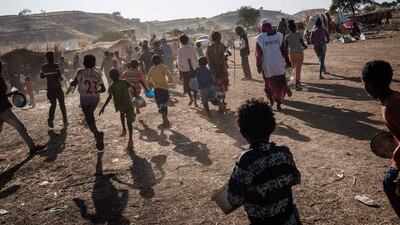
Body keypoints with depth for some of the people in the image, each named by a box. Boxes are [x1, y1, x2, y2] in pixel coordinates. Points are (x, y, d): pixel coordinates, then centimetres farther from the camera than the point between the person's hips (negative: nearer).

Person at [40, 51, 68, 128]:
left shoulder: (44, 67, 4)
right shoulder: (55, 66, -10)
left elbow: (41, 76, 11)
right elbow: (59, 75, -20)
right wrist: (60, 78, 0)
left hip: (50, 89, 4)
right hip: (57, 88, -4)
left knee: (53, 104, 13)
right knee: (62, 104, 10)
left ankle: (50, 120, -2)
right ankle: (65, 120, 10)